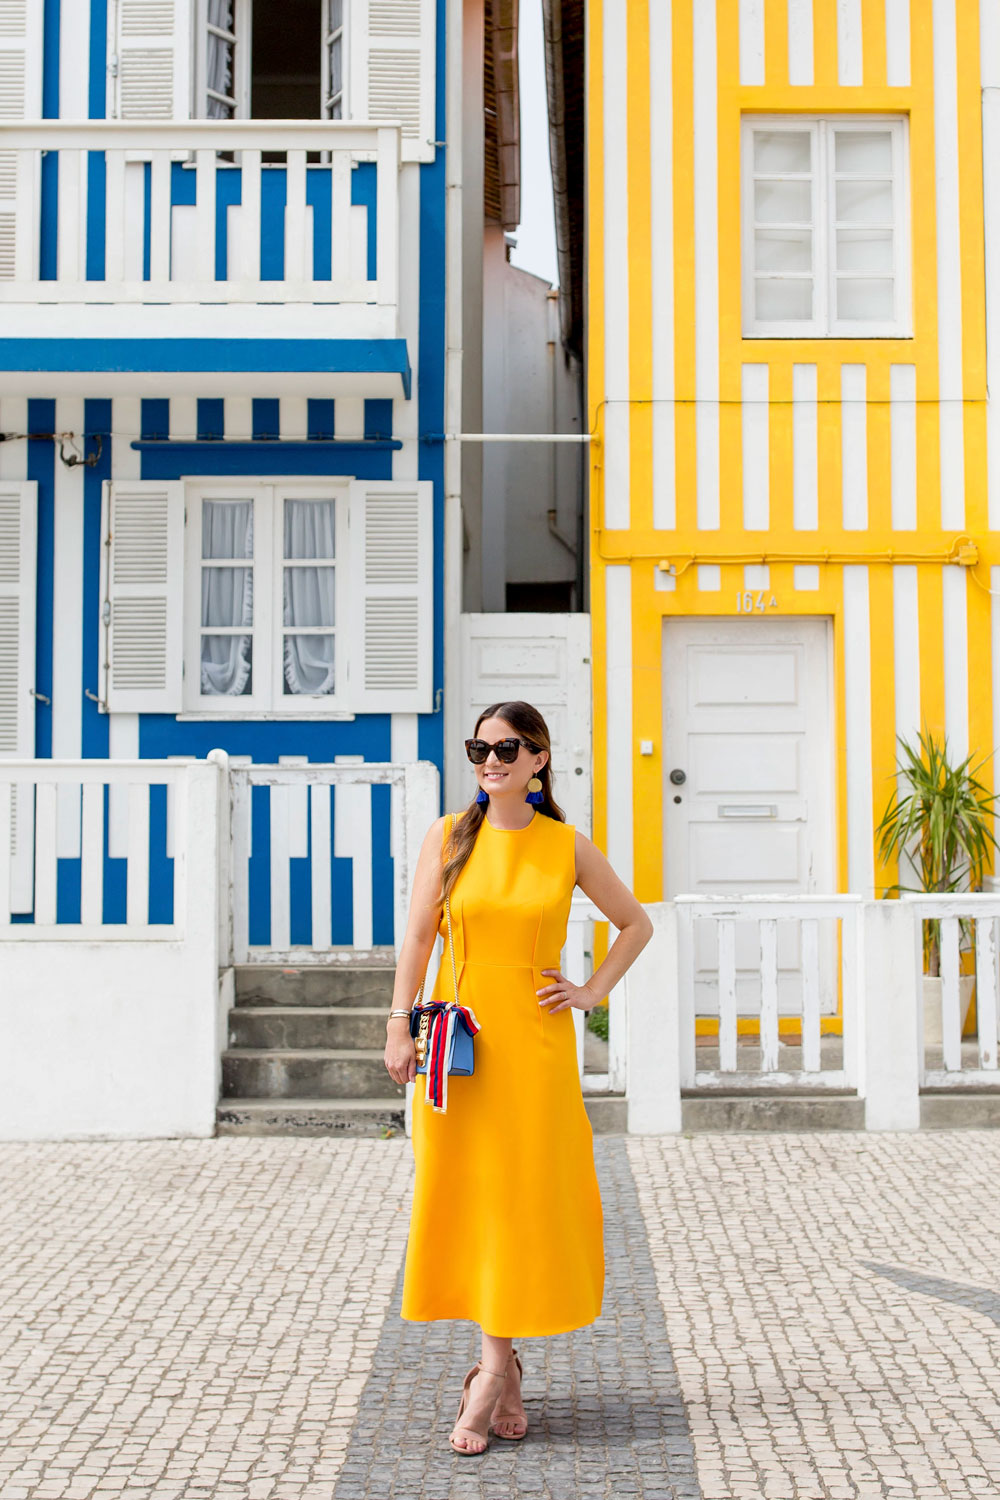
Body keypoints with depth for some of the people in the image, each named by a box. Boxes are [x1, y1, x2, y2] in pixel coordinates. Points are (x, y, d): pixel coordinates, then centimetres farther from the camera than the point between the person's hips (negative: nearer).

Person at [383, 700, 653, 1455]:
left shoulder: (568, 847, 2)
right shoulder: (448, 837, 4)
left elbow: (637, 923, 13)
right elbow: (418, 935, 2)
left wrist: (593, 992, 3)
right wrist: (400, 1024, -6)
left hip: (535, 1037, -1)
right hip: (459, 1035, 1)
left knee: (524, 1195, -1)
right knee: (460, 1191, 2)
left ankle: (492, 1370, 6)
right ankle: (505, 1369, 15)